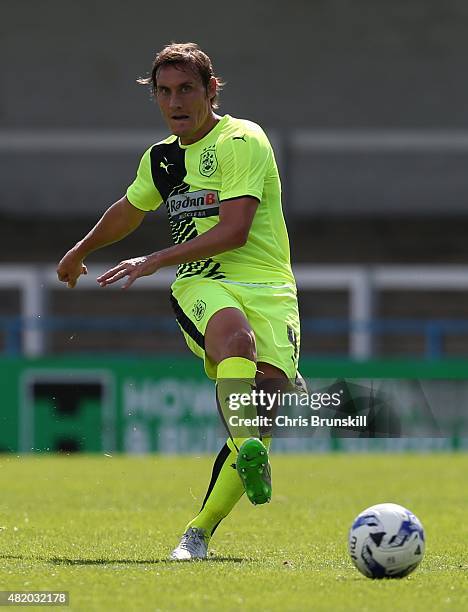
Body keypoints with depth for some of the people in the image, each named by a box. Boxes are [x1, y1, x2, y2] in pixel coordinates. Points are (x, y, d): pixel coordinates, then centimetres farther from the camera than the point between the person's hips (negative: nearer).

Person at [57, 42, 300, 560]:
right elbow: (129, 210, 39)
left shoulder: (242, 141, -3)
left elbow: (234, 230, -14)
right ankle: (248, 453, -59)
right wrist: (81, 250, 56)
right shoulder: (161, 158, 17)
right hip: (201, 285, 3)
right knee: (235, 332, -36)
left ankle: (200, 531, -11)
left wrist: (155, 261, -14)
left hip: (268, 287, -3)